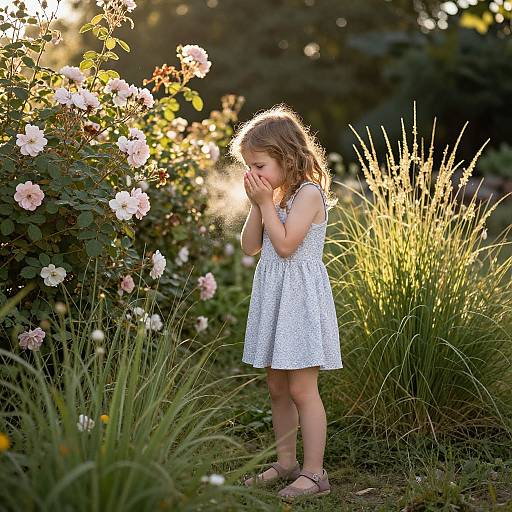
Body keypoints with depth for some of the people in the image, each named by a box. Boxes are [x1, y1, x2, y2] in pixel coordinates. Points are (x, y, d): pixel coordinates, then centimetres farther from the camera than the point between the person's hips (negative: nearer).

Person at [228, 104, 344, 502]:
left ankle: (314, 473, 0)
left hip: (300, 300, -9)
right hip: (272, 297, 9)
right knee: (277, 388, 14)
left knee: (301, 389, -7)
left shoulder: (309, 193, -13)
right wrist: (256, 205, -1)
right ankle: (286, 463, 25)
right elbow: (250, 247, 9)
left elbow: (285, 245, -20)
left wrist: (266, 203, -15)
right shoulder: (275, 196, 13)